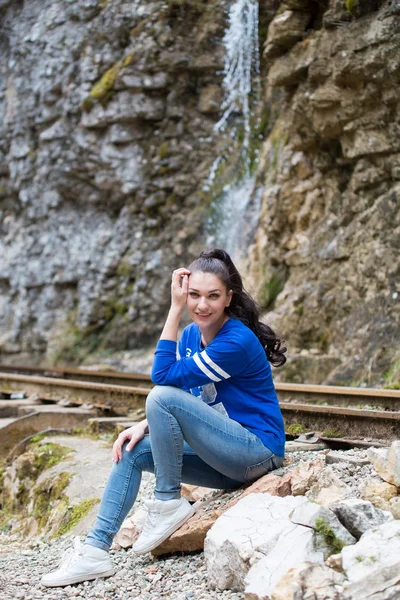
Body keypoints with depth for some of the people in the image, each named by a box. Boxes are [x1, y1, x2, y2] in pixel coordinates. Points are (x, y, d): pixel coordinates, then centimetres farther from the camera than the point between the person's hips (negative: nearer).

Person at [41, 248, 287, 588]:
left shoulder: (238, 342, -20)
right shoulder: (191, 335, 6)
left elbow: (164, 378, -22)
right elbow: (186, 403, 12)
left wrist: (175, 310, -22)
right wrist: (146, 426, -6)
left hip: (258, 451, -9)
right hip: (227, 457, 9)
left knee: (163, 396, -24)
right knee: (132, 451, 1)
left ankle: (168, 502, -10)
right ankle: (96, 550, -3)